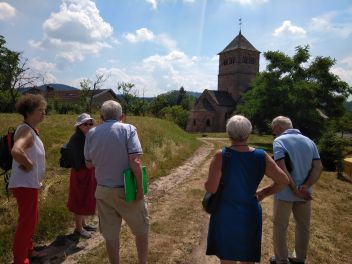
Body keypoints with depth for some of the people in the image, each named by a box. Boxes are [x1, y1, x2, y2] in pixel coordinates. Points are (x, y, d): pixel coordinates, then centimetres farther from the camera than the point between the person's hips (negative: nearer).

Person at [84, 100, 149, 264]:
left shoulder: (92, 133, 1)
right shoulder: (128, 129, -10)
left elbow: (89, 163, 7)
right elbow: (135, 161, -20)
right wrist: (140, 188, -14)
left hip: (103, 190, 3)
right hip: (126, 190, -3)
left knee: (110, 234, 16)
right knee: (141, 228, 18)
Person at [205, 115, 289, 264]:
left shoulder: (221, 156, -19)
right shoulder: (261, 156, -9)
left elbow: (211, 188, -21)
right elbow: (283, 181, -2)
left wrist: (207, 183, 1)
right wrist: (263, 193, 10)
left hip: (225, 216, -2)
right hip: (250, 216, 2)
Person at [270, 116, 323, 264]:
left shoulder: (279, 141, -13)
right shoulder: (309, 141, 5)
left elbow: (282, 169, -23)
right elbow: (318, 167, -3)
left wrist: (295, 190, -16)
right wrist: (305, 187, -12)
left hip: (285, 193, -5)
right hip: (304, 193, 6)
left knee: (280, 227, 12)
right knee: (303, 227, 20)